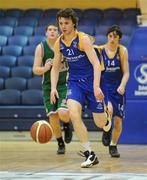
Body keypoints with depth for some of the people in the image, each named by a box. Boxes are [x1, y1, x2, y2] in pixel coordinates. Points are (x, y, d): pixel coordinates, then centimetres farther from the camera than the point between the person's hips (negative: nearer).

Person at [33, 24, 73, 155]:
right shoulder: (41, 47, -4)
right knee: (53, 117, -3)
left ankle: (67, 125, 15)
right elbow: (35, 70, -6)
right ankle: (60, 144, 20)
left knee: (63, 113, -22)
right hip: (48, 86, 1)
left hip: (64, 85, -1)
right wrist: (44, 69, -26)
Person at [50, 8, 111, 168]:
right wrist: (53, 88, -3)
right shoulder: (59, 43, -1)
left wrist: (96, 87, -34)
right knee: (74, 114, -23)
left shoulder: (83, 39, -18)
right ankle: (90, 155, -15)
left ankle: (107, 120, 44)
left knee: (100, 123, 1)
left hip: (91, 81, -3)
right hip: (74, 81, 3)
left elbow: (96, 64, -23)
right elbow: (55, 67, 10)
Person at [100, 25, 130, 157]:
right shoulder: (100, 50, -5)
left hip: (118, 88, 2)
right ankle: (106, 131, 0)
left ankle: (113, 146, 23)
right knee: (108, 109, -30)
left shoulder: (122, 51, -3)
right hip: (104, 86, -2)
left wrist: (122, 86, -20)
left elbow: (126, 73, -4)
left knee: (118, 120, 1)